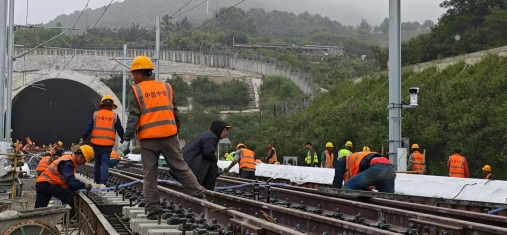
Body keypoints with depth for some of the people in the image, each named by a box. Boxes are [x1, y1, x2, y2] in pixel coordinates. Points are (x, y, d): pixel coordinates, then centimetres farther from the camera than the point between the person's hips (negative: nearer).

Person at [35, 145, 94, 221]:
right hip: (46, 184, -11)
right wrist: (84, 186, -26)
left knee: (39, 211, 11)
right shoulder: (67, 162, -20)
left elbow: (68, 179, 14)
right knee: (68, 195, -19)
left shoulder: (69, 161, 12)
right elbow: (70, 180, -30)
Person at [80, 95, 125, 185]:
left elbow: (88, 128, 2)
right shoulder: (114, 116, 3)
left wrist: (83, 138, 5)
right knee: (105, 163, -2)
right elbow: (120, 129, 9)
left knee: (97, 162, 15)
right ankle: (103, 181, -14)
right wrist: (122, 139, 25)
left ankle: (96, 181, 23)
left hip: (96, 143, 2)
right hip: (108, 144, -2)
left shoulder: (95, 114, 5)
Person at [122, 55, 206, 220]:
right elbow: (175, 113, 17)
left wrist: (127, 139, -7)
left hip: (148, 139, -3)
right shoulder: (166, 87, 13)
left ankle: (153, 210, 3)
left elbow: (133, 118, -8)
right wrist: (176, 132, 27)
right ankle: (201, 197, 9)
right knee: (181, 168, 10)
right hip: (169, 136, 3)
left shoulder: (136, 90, 0)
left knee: (149, 176, 3)